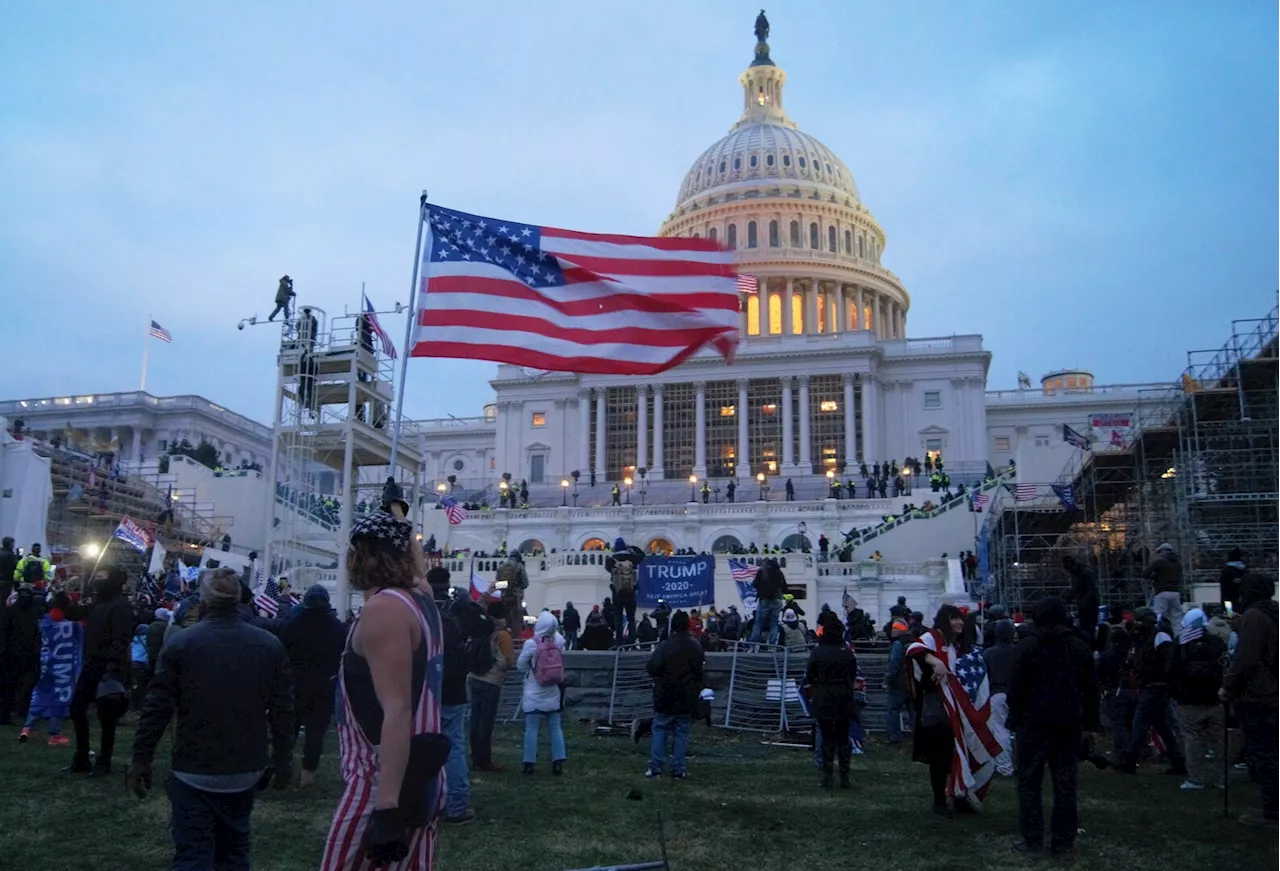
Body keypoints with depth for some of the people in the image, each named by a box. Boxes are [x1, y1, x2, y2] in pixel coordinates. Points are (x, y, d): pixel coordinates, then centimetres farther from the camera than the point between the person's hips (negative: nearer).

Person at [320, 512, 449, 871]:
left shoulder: (382, 608, -16)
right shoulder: (420, 602, 11)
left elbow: (396, 711, -24)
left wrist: (386, 805, -26)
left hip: (384, 785, -9)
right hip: (419, 777, 9)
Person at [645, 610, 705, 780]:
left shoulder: (664, 647, -15)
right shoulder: (697, 648, 2)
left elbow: (652, 669, -16)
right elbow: (702, 672, 12)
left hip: (666, 698, -3)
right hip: (688, 700, 3)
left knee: (660, 731, 7)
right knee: (682, 733, 7)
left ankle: (656, 767, 5)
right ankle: (678, 770, 7)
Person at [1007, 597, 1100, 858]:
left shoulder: (1027, 646, -4)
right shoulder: (1079, 647, 8)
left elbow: (1017, 688, -6)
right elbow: (1090, 689, 9)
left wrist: (1015, 723, 0)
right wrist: (1090, 725, 13)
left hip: (1034, 723, -3)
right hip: (1069, 724, 3)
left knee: (1030, 782, 4)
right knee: (1065, 782, 7)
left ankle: (1032, 839, 4)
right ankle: (1064, 841, 8)